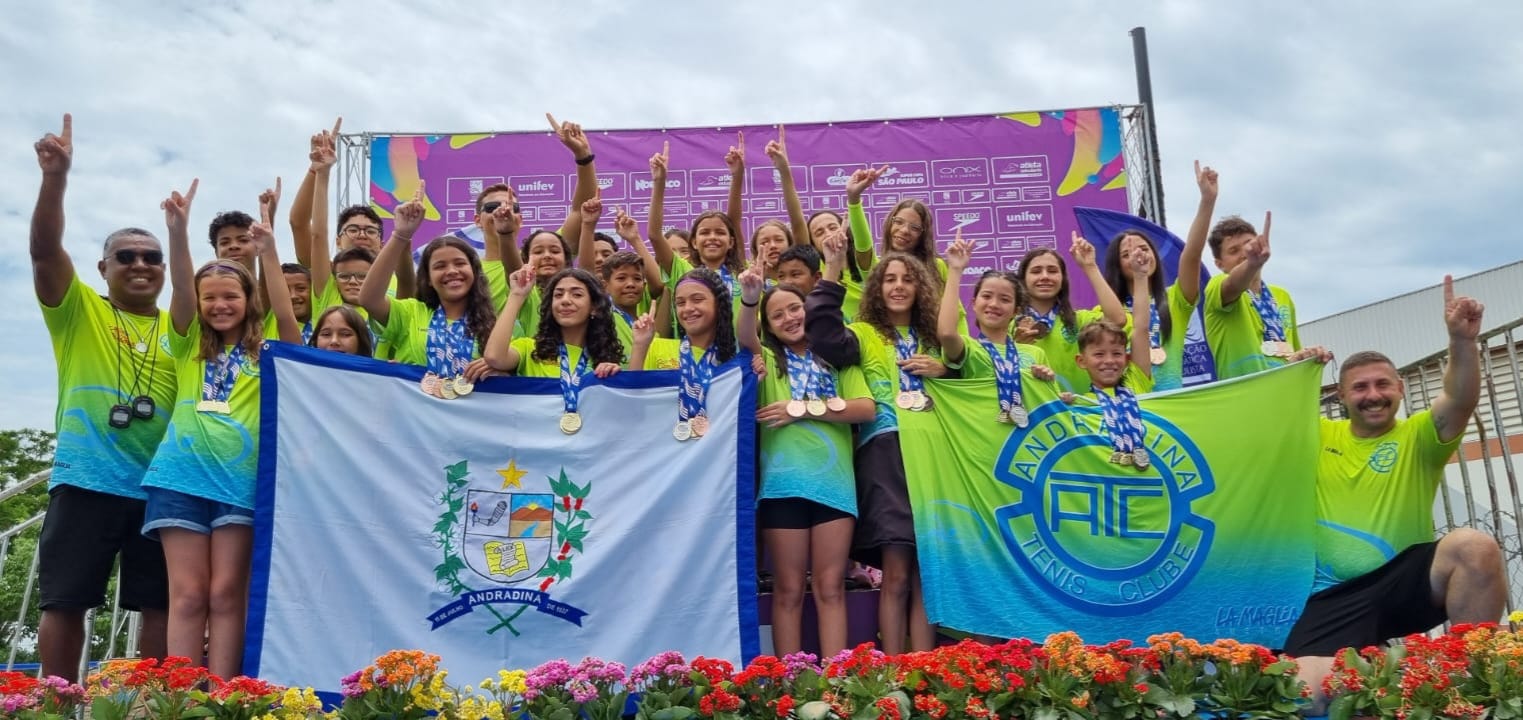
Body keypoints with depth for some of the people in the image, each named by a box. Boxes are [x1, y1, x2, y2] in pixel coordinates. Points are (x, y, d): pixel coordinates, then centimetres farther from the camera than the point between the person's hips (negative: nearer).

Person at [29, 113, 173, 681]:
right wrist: (56, 175, -22)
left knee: (160, 606, 4)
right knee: (65, 602, 3)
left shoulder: (180, 330, 12)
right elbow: (44, 248, -6)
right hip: (85, 482, -2)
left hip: (162, 487, 2)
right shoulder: (78, 311, 7)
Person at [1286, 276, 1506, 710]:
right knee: (1304, 687, -26)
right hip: (1336, 595, 0)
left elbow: (1461, 401, -15)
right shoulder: (1319, 436, 12)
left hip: (1404, 578, 1)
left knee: (1475, 547, -32)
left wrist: (1463, 341, -33)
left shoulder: (1418, 436, 5)